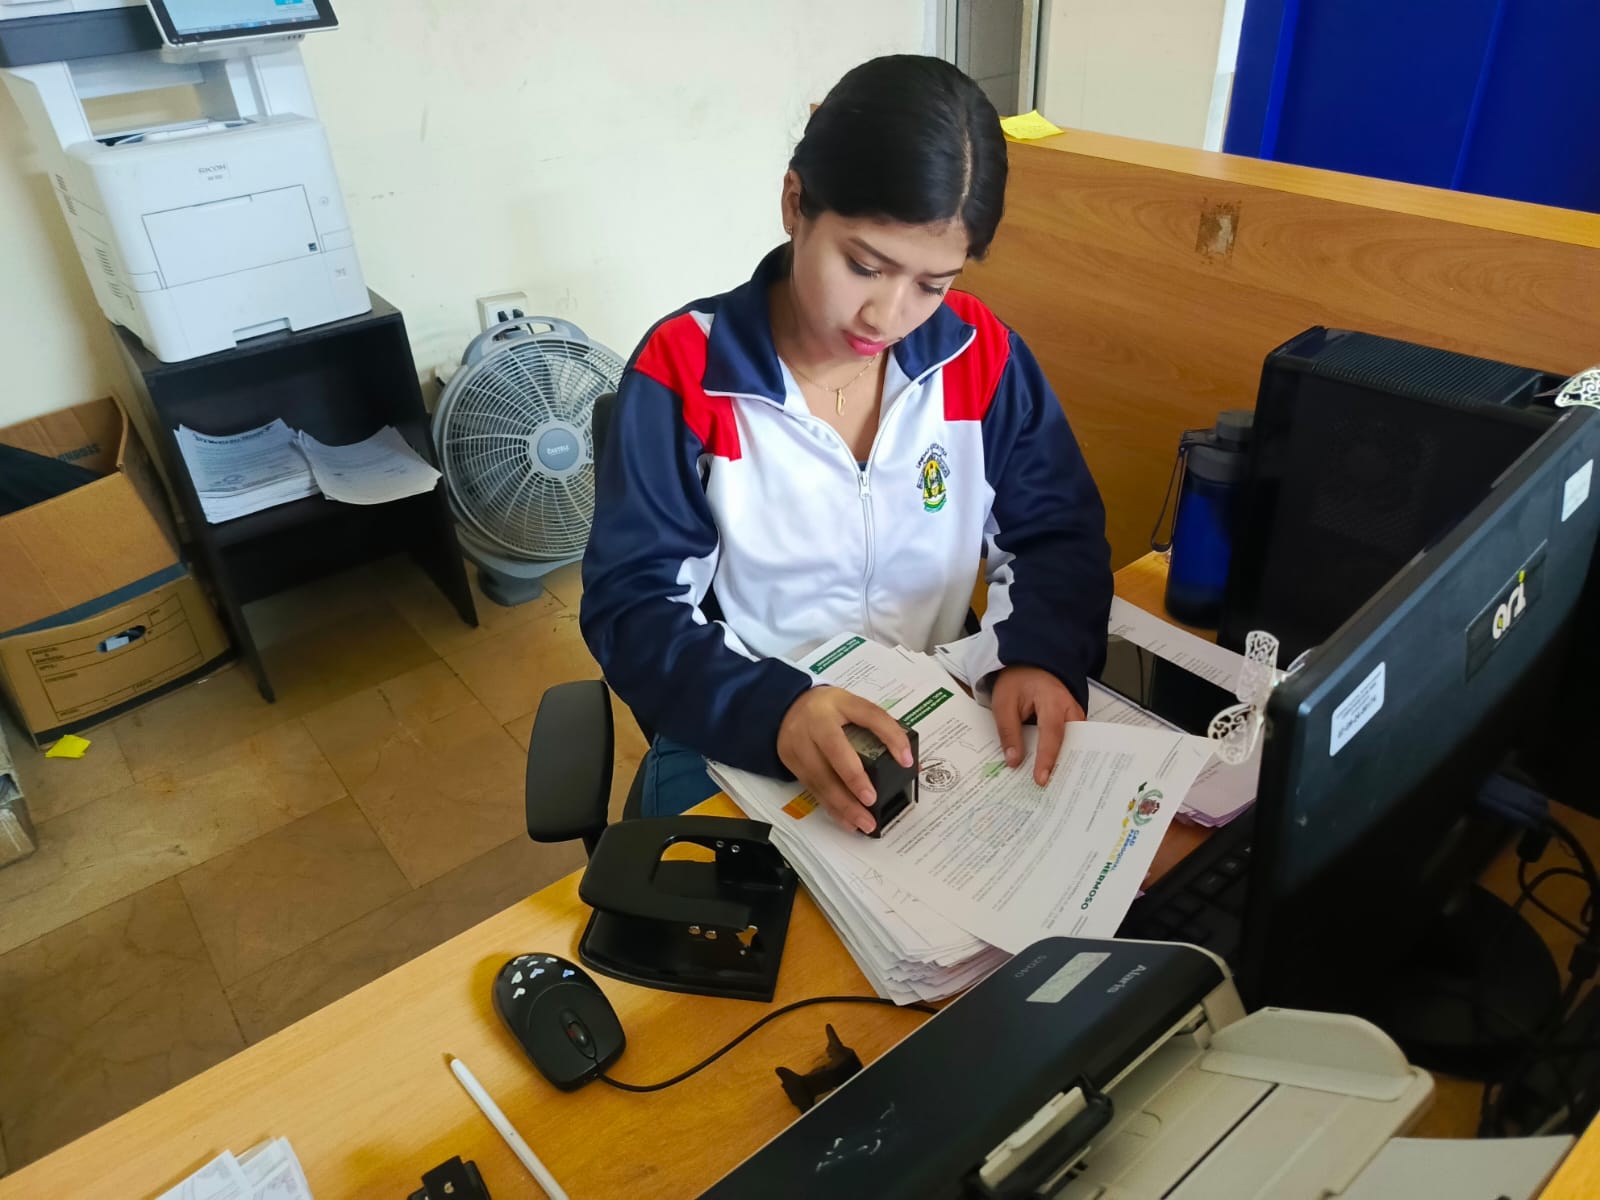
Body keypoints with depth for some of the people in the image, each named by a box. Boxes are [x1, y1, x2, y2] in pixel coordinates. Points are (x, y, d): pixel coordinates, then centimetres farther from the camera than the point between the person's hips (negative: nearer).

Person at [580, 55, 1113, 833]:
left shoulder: (980, 354, -3)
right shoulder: (682, 371, -13)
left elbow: (1058, 535, 4)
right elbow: (632, 607, -14)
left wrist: (1039, 655, -18)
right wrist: (772, 712, -32)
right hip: (736, 742, -2)